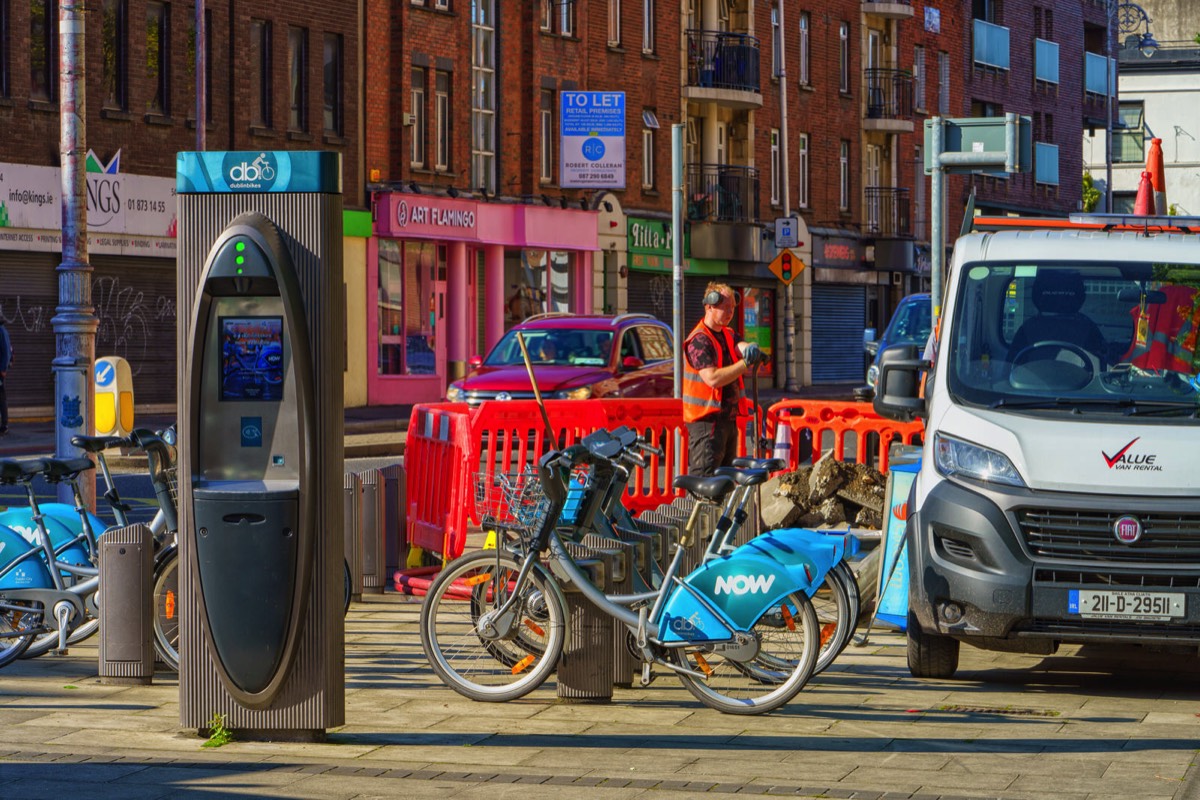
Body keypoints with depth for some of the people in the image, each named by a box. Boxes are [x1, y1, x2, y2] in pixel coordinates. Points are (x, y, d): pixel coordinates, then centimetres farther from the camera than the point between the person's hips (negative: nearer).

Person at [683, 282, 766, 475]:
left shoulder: (728, 335, 14)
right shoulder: (699, 340, -14)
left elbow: (741, 346, -6)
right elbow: (712, 378, -23)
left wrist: (751, 350, -30)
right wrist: (746, 364, -26)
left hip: (728, 418, 9)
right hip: (706, 421, -9)